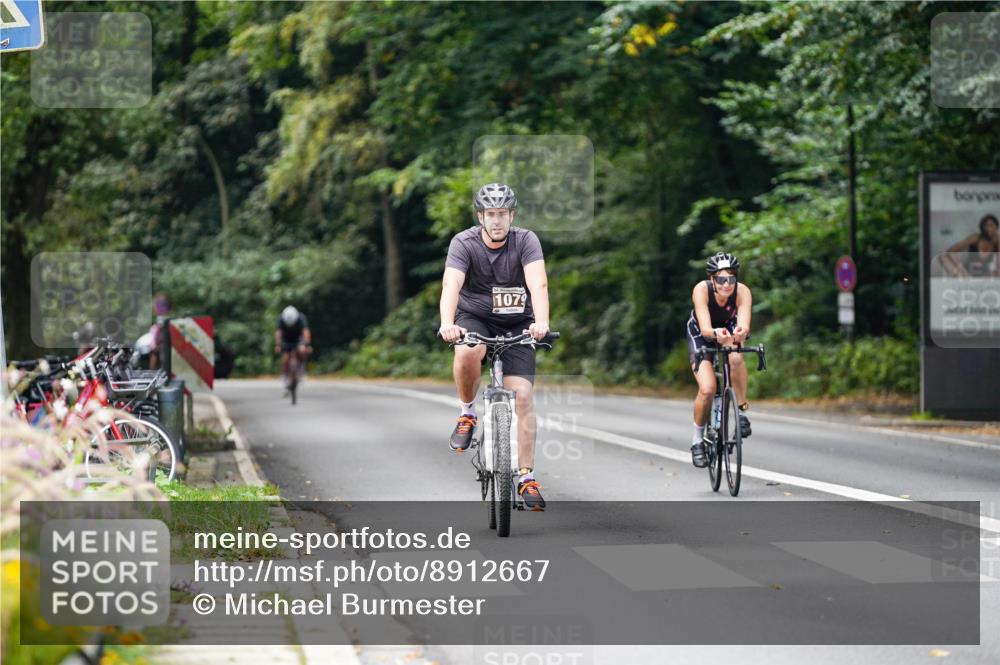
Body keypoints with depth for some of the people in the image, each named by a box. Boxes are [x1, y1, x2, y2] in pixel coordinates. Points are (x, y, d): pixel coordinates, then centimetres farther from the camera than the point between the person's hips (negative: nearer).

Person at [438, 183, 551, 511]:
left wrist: (541, 322, -50)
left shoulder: (526, 241, -16)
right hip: (474, 319, -1)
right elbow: (451, 285, -32)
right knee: (468, 352, -36)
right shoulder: (464, 243, -17)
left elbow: (538, 283, -31)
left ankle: (527, 477, -5)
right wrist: (447, 324, -52)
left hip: (517, 324, 1)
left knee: (522, 397, -13)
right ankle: (468, 413, -9)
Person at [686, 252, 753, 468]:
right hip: (701, 336, -1)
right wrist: (716, 334, -66)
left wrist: (740, 334, -67)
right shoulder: (701, 290, -33)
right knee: (707, 389, -20)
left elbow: (744, 325, -44)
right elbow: (705, 328, -43)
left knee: (736, 359, -35)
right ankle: (697, 439, 3)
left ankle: (742, 409, -13)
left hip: (729, 331, 1)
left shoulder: (742, 292, -30)